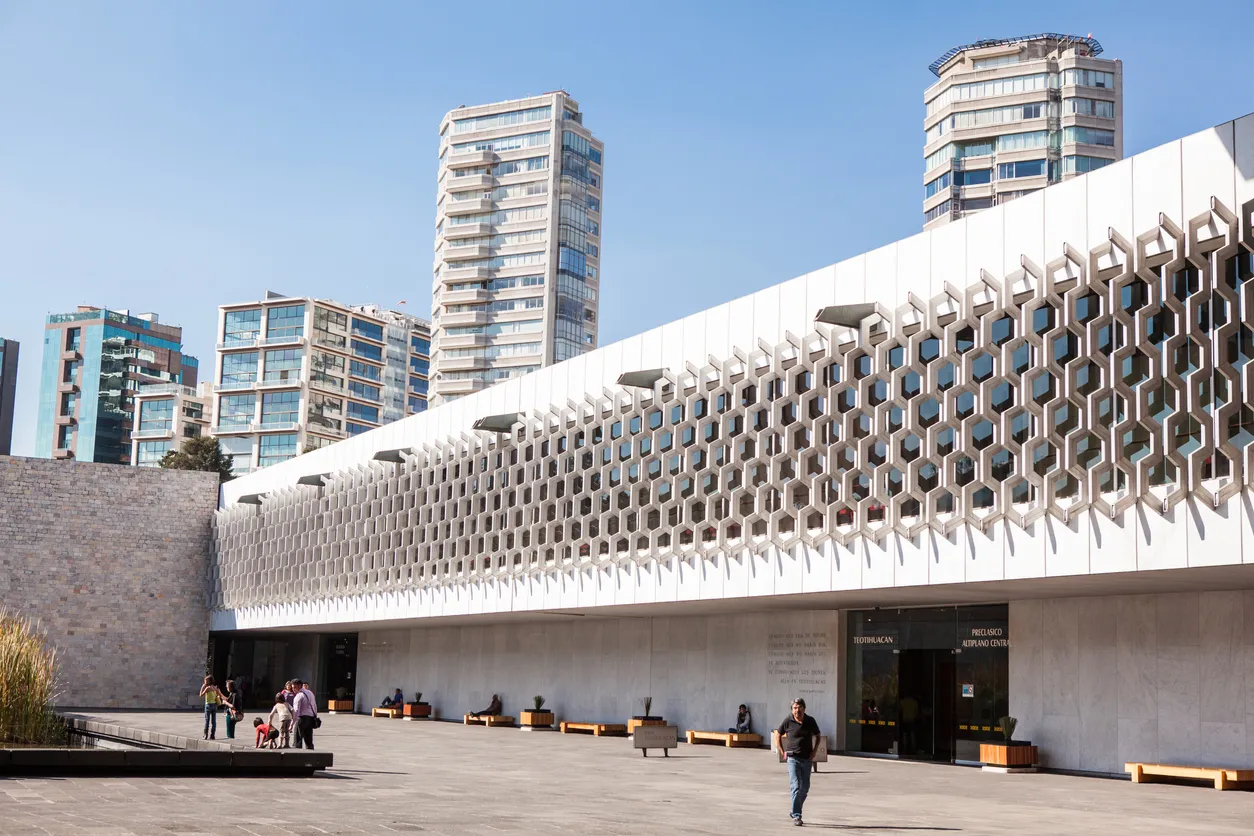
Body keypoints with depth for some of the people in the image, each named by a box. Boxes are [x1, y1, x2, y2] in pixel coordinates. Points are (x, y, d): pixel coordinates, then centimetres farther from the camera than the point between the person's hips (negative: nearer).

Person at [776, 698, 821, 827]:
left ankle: (795, 811, 28)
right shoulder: (788, 721, -7)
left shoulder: (810, 721, 0)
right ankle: (796, 816, -12)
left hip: (807, 759, 3)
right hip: (793, 758, -3)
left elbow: (817, 736, 16)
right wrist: (783, 752, 3)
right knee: (796, 786, -13)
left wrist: (814, 751, 5)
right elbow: (778, 735, 8)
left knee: (805, 788, 9)